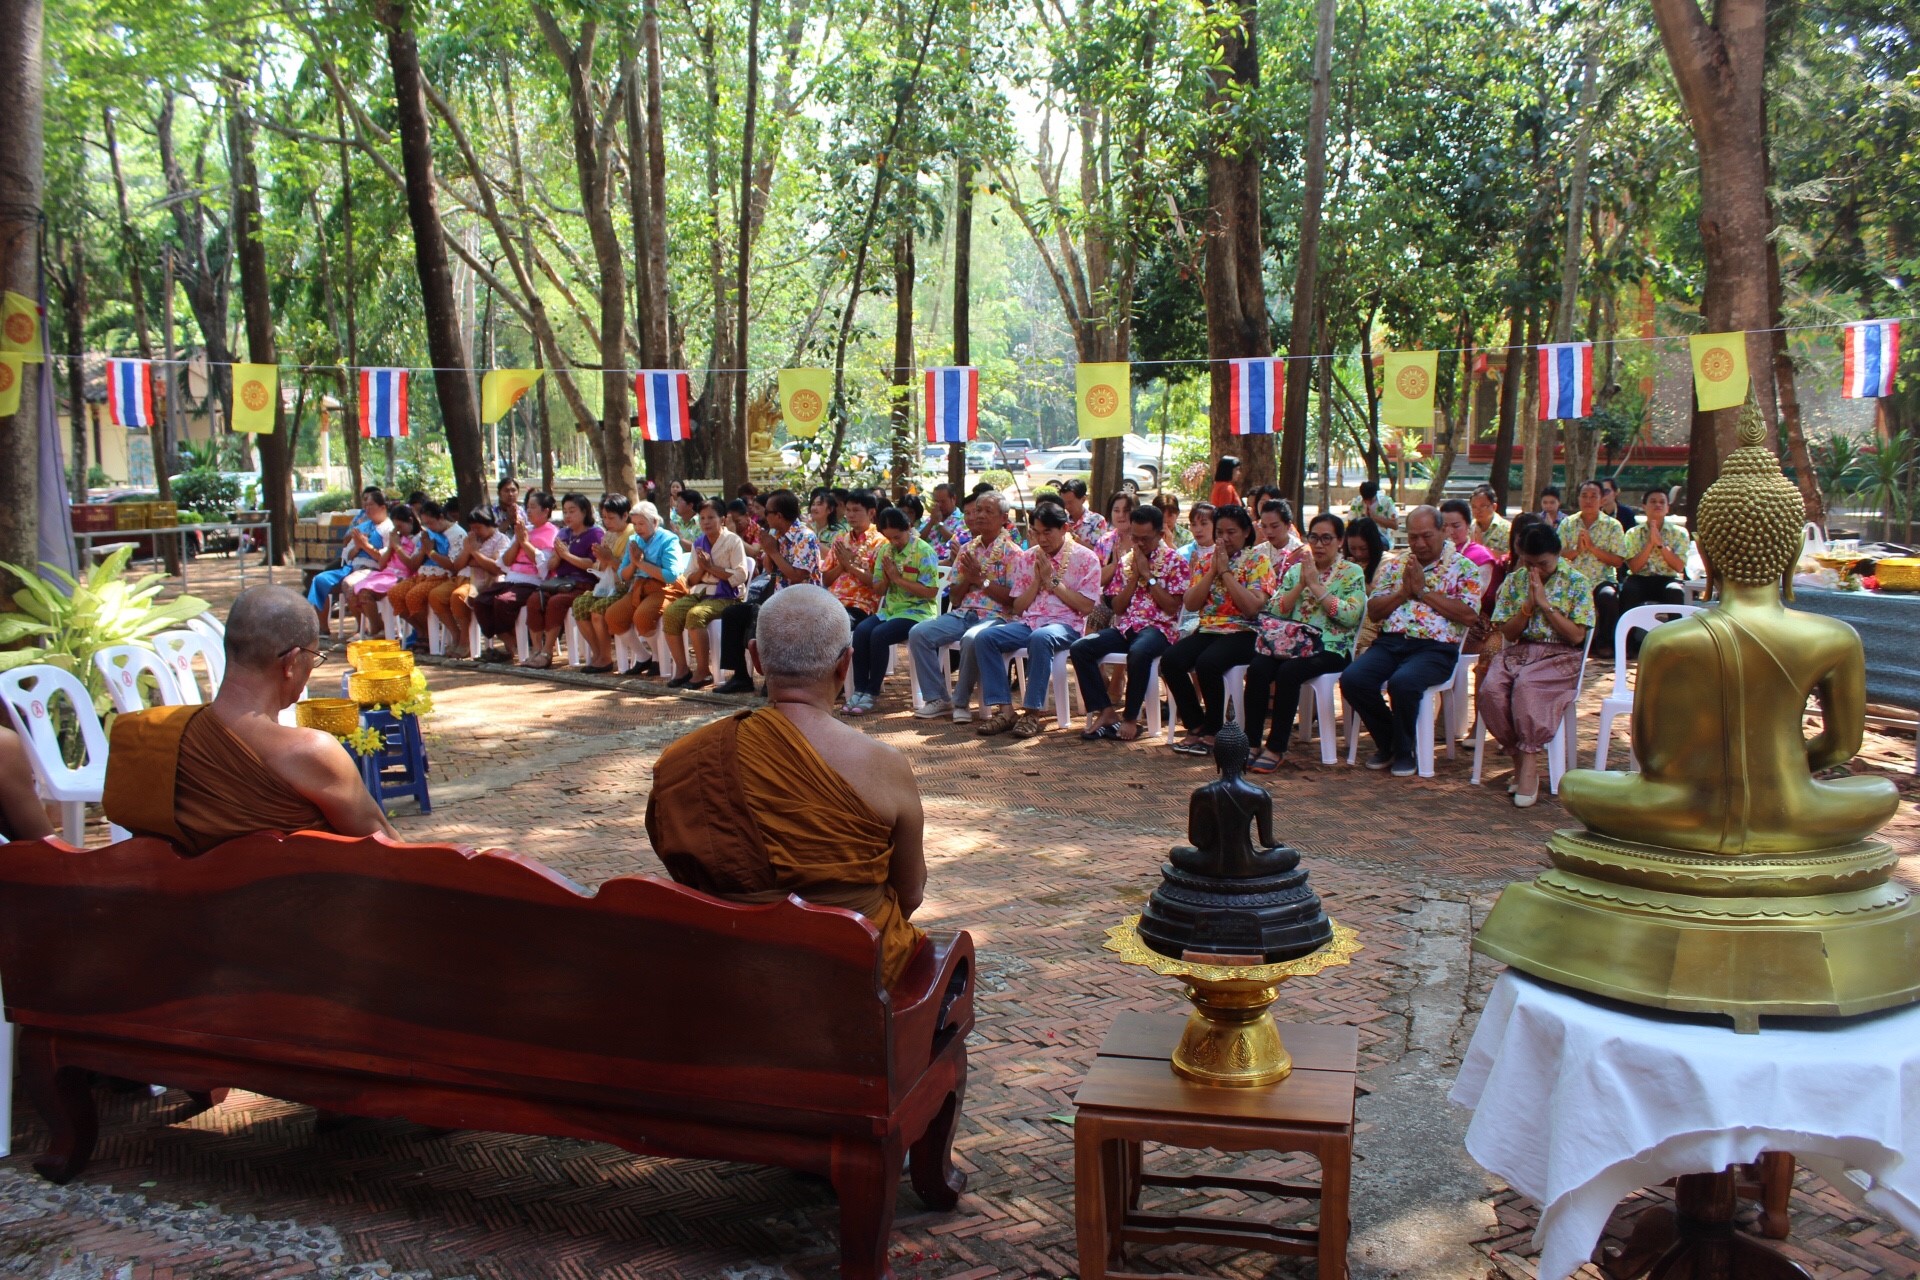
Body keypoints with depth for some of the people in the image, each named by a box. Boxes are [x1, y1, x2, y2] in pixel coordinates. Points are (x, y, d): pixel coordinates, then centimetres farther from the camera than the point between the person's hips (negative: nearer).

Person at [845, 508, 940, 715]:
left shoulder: (924, 551, -8)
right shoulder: (885, 549, 10)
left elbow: (931, 591, -15)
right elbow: (877, 588, 15)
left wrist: (898, 578, -15)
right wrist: (886, 577, -7)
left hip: (917, 612, -6)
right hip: (890, 609, 6)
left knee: (879, 635, -30)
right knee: (861, 630, -23)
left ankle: (872, 693, -17)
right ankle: (859, 690, -18)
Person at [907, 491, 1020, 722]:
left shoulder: (1010, 552, 0)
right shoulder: (966, 549, 17)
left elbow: (1014, 599, -10)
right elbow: (954, 598, 15)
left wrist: (981, 579, -11)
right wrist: (967, 578, -3)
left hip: (994, 616, -6)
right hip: (961, 614, 6)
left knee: (971, 640, -38)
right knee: (918, 633, -16)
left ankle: (961, 701, -18)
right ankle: (937, 698, -10)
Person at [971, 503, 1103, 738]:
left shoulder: (1085, 558, 2)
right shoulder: (1027, 558, 15)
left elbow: (1086, 606, -7)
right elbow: (1018, 607, 13)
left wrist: (1052, 581, -7)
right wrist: (1037, 580, -2)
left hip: (1065, 625, -5)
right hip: (1028, 622, 5)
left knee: (1040, 638, -40)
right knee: (985, 637, -23)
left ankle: (1033, 713, -32)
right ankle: (1005, 710, -24)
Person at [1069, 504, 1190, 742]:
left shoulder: (1175, 561, 2)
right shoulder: (1126, 560, 16)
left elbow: (1172, 607, -8)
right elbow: (1117, 607, 12)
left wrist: (1148, 575, -8)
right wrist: (1134, 577, -1)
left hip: (1159, 628, -5)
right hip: (1125, 626, 5)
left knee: (1138, 652, -40)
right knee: (1079, 648, -20)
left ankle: (1131, 718, -23)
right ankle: (1106, 711, -15)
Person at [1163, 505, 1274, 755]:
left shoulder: (1258, 561, 2)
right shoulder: (1206, 561, 16)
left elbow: (1253, 607, -13)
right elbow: (1191, 603, 5)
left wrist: (1226, 571, -10)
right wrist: (1213, 570, -4)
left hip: (1242, 633, -5)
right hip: (1207, 630, 5)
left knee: (1207, 663, -34)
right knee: (1170, 660, -24)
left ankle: (1213, 731, -13)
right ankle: (1196, 727, -8)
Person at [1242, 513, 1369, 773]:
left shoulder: (1352, 573, 6)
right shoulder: (1295, 570, 18)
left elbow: (1351, 615, -11)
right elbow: (1275, 611, 7)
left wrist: (1315, 585, -10)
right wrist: (1300, 585, -5)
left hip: (1330, 647, -4)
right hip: (1291, 643, 4)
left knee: (1288, 672, -33)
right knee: (1257, 669, -27)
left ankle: (1276, 748, -25)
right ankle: (1251, 742, -22)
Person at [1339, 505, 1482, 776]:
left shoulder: (1463, 568, 6)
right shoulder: (1394, 564, 18)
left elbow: (1469, 614, -9)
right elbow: (1373, 610, 13)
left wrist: (1423, 590, -7)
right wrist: (1404, 592, -4)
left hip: (1435, 647, -4)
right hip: (1391, 642, 5)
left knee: (1402, 682, -35)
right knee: (1352, 679, -23)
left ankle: (1404, 751, -7)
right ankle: (1387, 743, 1)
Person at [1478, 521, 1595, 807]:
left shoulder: (1576, 583, 1)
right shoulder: (1514, 581, 10)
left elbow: (1577, 636, -5)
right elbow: (1508, 633, 7)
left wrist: (1545, 605, -11)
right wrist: (1528, 606, -8)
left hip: (1559, 656, -3)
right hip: (1517, 651, 3)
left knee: (1526, 686, -36)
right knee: (1492, 688, -29)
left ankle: (1529, 764, -30)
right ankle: (1519, 759, -17)